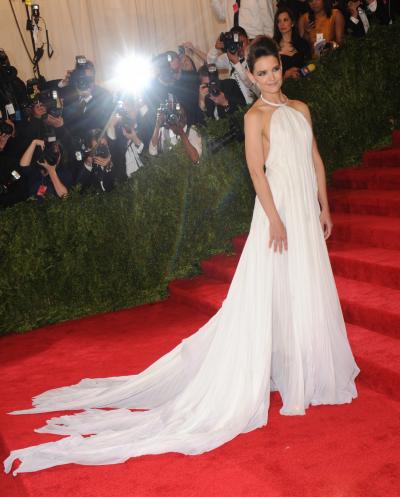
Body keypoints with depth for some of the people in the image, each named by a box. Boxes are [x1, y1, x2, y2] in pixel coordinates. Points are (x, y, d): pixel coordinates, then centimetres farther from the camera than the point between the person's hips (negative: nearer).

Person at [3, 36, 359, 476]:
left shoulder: (300, 109, 13)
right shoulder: (256, 116, -8)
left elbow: (315, 159, 15)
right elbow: (256, 170, -14)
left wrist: (324, 207, 12)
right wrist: (275, 219, -20)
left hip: (307, 210, 7)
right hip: (278, 207, -7)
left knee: (308, 289, 15)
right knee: (268, 293, -2)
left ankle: (308, 366, 30)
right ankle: (278, 367, 9)